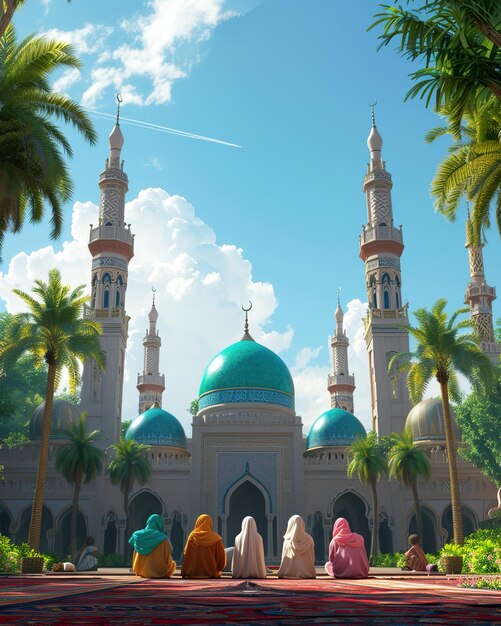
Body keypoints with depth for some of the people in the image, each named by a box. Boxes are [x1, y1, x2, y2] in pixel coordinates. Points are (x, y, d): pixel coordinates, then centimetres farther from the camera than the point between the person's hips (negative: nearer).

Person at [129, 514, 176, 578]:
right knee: (173, 563, 25)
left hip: (143, 572, 5)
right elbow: (168, 559, -9)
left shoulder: (139, 535, -3)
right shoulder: (163, 539, -14)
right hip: (159, 573, -5)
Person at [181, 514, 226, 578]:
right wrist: (217, 570, 18)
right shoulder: (216, 538, -3)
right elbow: (221, 557, -1)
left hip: (193, 574, 1)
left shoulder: (192, 537, -2)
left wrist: (184, 573, 6)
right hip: (212, 575, 0)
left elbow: (186, 556, -1)